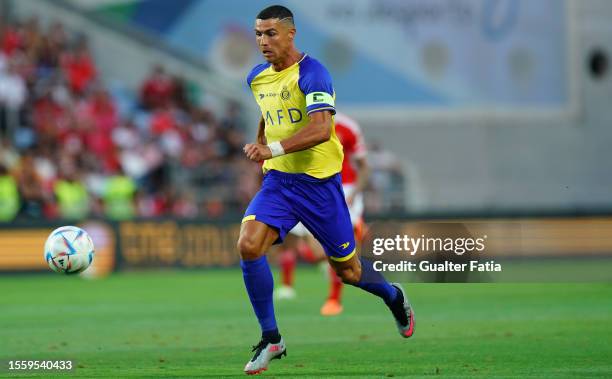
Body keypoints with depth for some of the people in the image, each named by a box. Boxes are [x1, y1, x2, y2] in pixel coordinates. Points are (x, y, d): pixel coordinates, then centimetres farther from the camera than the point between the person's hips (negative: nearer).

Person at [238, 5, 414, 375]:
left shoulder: (311, 73, -17)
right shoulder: (257, 77, 6)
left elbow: (321, 129, -31)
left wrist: (274, 148, -40)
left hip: (319, 182, -5)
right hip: (277, 179, 5)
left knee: (347, 269, 8)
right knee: (249, 245, -20)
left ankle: (395, 297, 43)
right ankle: (271, 340, -8)